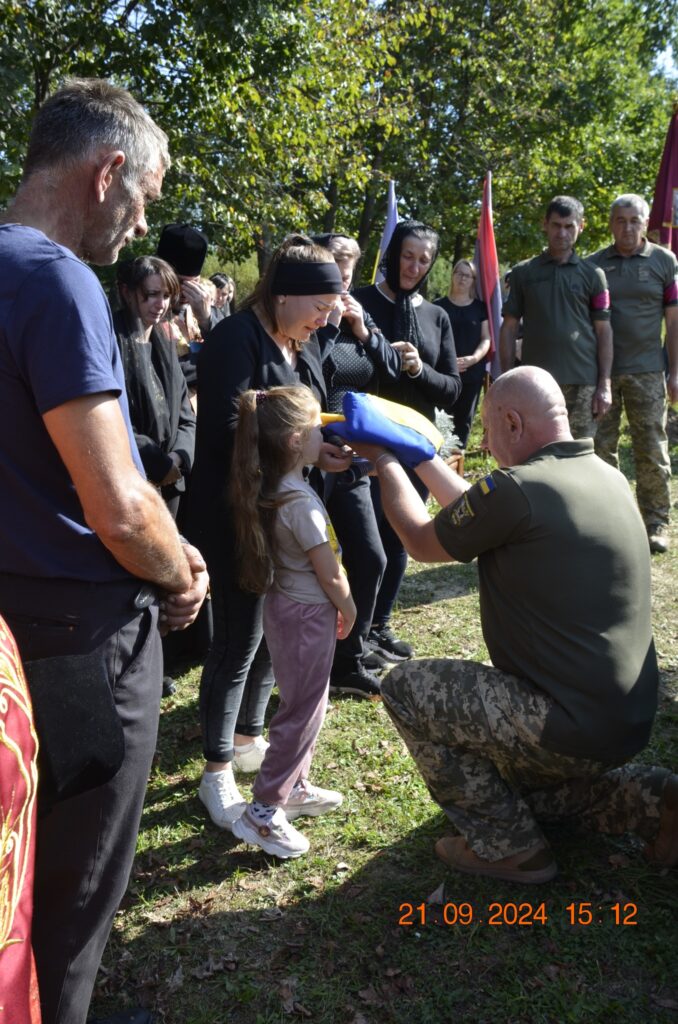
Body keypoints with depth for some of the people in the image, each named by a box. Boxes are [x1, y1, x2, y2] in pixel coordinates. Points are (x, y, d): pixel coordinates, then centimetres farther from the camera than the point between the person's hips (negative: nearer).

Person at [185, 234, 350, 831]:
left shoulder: (303, 344, 11)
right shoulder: (236, 338, -15)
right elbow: (227, 430, -23)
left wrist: (337, 436, -4)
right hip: (236, 516, -8)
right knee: (239, 640, -2)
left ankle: (248, 738, 36)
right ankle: (217, 771, 14)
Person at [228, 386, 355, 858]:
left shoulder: (270, 491, 1)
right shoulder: (301, 500, -26)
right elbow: (329, 572, -18)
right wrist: (348, 608, -2)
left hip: (285, 606, 9)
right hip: (308, 615, -9)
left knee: (305, 705, 22)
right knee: (303, 712, 2)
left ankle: (294, 787, 37)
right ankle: (263, 813, 10)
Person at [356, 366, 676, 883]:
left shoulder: (517, 489, -23)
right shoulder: (606, 475, 5)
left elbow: (422, 541, -4)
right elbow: (479, 515, 17)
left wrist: (386, 463, 10)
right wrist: (421, 456, 23)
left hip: (575, 726, -9)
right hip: (626, 719, 10)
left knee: (406, 686, 2)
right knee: (518, 782, 32)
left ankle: (508, 848, 9)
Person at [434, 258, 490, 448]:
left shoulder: (480, 307, 10)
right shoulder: (439, 306, 5)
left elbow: (486, 338, 7)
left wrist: (473, 358, -13)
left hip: (473, 373, 2)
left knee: (465, 419, 6)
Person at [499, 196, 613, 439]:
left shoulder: (593, 275, 7)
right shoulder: (522, 273, 7)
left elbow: (603, 331, 6)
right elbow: (509, 328, 7)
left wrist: (605, 384, -2)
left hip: (583, 383, 0)